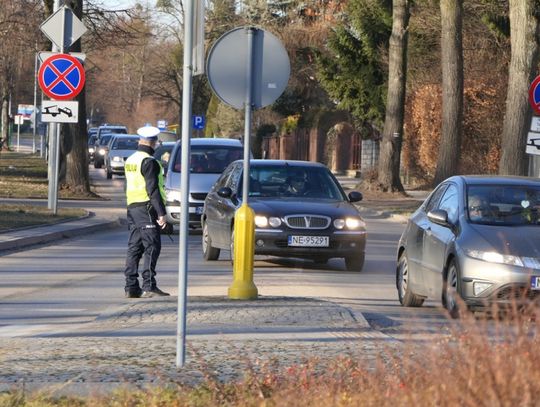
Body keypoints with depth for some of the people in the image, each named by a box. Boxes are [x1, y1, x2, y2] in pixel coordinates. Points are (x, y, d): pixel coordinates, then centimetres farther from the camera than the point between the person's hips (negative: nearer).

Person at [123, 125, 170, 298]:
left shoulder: (130, 160, 15)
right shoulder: (149, 162, -13)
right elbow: (153, 189, -18)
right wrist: (161, 213, -18)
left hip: (132, 207, 9)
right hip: (147, 208, -9)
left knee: (134, 247, 9)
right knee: (152, 247, -8)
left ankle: (131, 287, 8)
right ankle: (149, 286, -13)